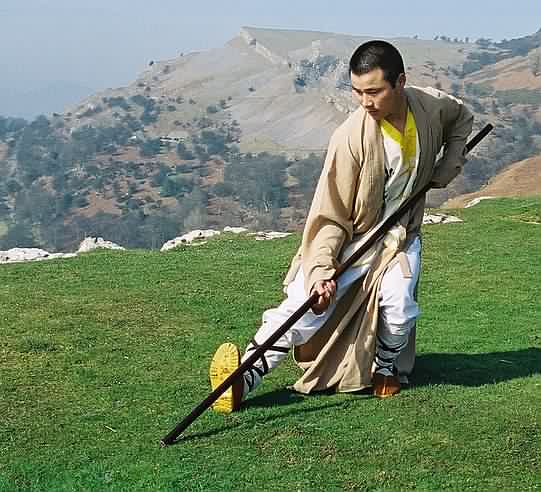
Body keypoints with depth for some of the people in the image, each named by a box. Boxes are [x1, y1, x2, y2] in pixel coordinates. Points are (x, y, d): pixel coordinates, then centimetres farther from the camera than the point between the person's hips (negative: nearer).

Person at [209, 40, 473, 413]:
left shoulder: (433, 106, -14)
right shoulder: (352, 137, -26)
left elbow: (463, 119, 14)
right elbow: (331, 216, -21)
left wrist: (448, 167, 1)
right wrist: (321, 269, -31)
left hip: (402, 234, 3)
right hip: (352, 236, -3)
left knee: (398, 304, -20)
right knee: (305, 307, -16)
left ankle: (388, 367, 11)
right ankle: (244, 377, -10)